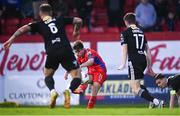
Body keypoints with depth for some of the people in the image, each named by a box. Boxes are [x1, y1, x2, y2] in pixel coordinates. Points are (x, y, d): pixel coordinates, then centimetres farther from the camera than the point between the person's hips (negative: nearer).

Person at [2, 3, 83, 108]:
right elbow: (78, 20, 20)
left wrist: (11, 39, -3)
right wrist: (76, 32, 39)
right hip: (66, 50, 0)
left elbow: (24, 28, 1)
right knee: (77, 76, 7)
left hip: (52, 52, 0)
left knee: (47, 74, 25)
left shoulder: (39, 25, 16)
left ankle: (53, 91, -7)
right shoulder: (60, 20, 19)